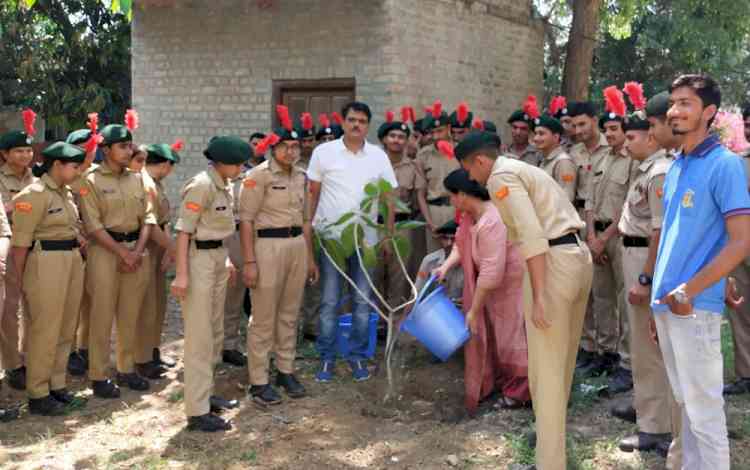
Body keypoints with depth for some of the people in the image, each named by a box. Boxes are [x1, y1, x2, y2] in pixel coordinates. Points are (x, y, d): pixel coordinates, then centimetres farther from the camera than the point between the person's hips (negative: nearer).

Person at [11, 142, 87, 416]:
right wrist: (21, 280, -9)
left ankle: (57, 385, 25)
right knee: (45, 332, -2)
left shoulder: (65, 192, 14)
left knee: (65, 331, 13)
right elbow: (20, 241, -11)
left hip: (73, 262, 8)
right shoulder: (34, 194, -11)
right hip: (47, 265, -8)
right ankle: (37, 395, 7)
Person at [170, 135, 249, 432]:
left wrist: (227, 261, 17)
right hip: (199, 259, -9)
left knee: (215, 334, 18)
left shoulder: (225, 185, 9)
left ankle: (206, 394, 31)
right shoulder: (201, 185, -18)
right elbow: (183, 230, -19)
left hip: (218, 257, 9)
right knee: (200, 338, -5)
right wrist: (181, 274, -23)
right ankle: (197, 411, 0)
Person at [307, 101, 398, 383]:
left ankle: (358, 356, 19)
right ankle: (327, 358, 14)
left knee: (363, 301, 7)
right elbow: (312, 194, 4)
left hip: (365, 239, 2)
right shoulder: (323, 152, -1)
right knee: (329, 302, 4)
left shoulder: (379, 156, 4)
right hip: (330, 237, -2)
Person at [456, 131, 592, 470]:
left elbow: (533, 236, -19)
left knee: (546, 371, -4)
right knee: (562, 362, 22)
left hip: (553, 262, -10)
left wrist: (538, 296, -22)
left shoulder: (501, 176, -7)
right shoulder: (523, 170, 23)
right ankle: (551, 433, 38)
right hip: (578, 256, 10)